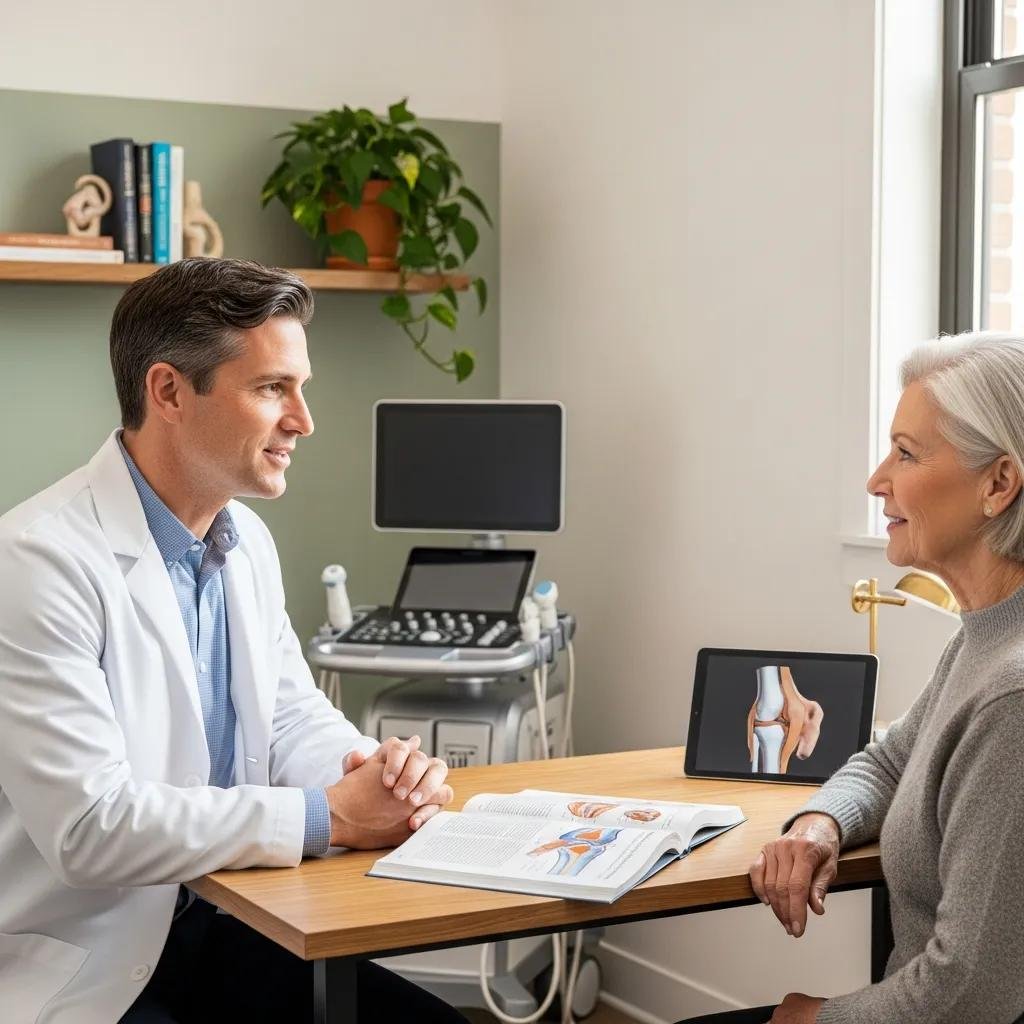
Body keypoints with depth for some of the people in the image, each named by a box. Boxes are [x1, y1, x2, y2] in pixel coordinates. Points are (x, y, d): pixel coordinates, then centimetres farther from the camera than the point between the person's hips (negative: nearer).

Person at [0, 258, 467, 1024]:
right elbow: (88, 827, -25)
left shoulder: (246, 537, 6)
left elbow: (292, 715, 15)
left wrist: (383, 772, -8)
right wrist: (330, 816, -21)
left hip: (214, 929, 8)